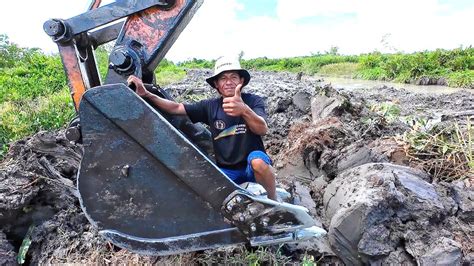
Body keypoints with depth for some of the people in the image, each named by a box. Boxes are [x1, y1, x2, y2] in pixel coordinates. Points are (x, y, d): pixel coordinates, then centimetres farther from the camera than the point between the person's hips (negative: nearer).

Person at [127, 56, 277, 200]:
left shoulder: (253, 101, -10)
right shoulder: (210, 106, 0)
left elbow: (262, 130, -30)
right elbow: (176, 108, 0)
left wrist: (244, 110, -51)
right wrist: (146, 94, -13)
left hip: (252, 167, -3)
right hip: (227, 170, 3)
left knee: (257, 160, -36)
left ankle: (273, 201, -9)